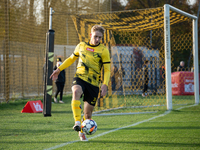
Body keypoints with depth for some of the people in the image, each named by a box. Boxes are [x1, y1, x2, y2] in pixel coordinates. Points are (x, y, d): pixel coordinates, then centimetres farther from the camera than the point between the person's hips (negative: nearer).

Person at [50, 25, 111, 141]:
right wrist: (59, 69, 18)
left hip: (93, 82, -1)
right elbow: (72, 58, 24)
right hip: (80, 78, 1)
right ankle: (77, 123, -43)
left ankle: (82, 132, 29)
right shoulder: (81, 46, 9)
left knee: (88, 111, 2)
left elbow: (107, 69, -1)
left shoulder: (103, 50, 0)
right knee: (76, 92, -35)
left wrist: (105, 85, -15)